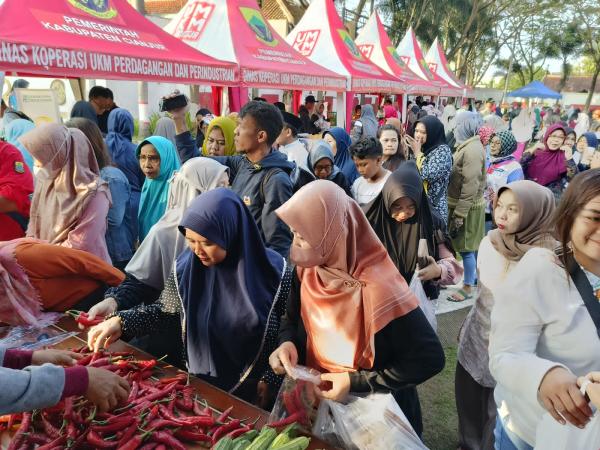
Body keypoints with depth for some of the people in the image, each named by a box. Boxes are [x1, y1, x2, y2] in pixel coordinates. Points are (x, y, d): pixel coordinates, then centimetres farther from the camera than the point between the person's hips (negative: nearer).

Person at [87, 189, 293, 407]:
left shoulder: (273, 272, -15)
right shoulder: (187, 267, -7)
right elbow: (165, 311, 5)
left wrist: (269, 381, -11)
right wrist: (121, 321, -10)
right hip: (199, 383, 3)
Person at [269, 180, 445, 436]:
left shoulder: (377, 289, -32)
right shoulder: (306, 270, -12)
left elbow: (430, 359, -25)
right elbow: (293, 317, 6)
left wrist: (356, 382, -25)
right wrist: (287, 343, -16)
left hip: (374, 411, -5)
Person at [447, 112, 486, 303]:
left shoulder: (472, 150, -21)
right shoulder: (468, 146, 10)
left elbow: (470, 187, -25)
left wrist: (459, 214, -23)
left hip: (467, 207, -9)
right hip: (464, 205, 9)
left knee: (466, 248, 0)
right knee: (473, 246, 20)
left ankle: (467, 287, 11)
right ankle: (477, 276, 34)